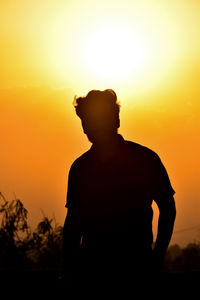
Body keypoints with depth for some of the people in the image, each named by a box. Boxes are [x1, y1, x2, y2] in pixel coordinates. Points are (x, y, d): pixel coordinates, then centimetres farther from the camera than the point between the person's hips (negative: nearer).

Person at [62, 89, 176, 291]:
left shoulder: (144, 159, 2)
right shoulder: (80, 167, 11)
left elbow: (167, 208, 10)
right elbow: (73, 220, 16)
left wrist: (157, 257, 2)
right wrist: (68, 267, 9)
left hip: (135, 262, -2)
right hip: (90, 264, 2)